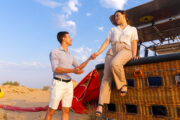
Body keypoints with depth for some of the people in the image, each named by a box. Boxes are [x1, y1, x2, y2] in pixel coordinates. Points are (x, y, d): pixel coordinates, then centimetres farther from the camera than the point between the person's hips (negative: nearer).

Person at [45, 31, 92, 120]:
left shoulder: (70, 55, 16)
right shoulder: (54, 52, -7)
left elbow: (79, 68, 19)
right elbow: (55, 70, -19)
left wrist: (89, 58, 11)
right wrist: (72, 71, -31)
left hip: (69, 85, 6)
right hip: (58, 85, -6)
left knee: (66, 111, 5)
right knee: (51, 111, 1)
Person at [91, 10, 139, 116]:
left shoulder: (133, 29, 18)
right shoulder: (113, 30, 24)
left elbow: (134, 44, 9)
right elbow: (106, 43, 13)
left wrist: (134, 55, -12)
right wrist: (98, 53, -3)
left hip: (125, 51, -2)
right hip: (112, 52, 3)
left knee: (114, 64, -38)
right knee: (107, 77, -19)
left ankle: (123, 83, -10)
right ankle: (100, 105, -21)